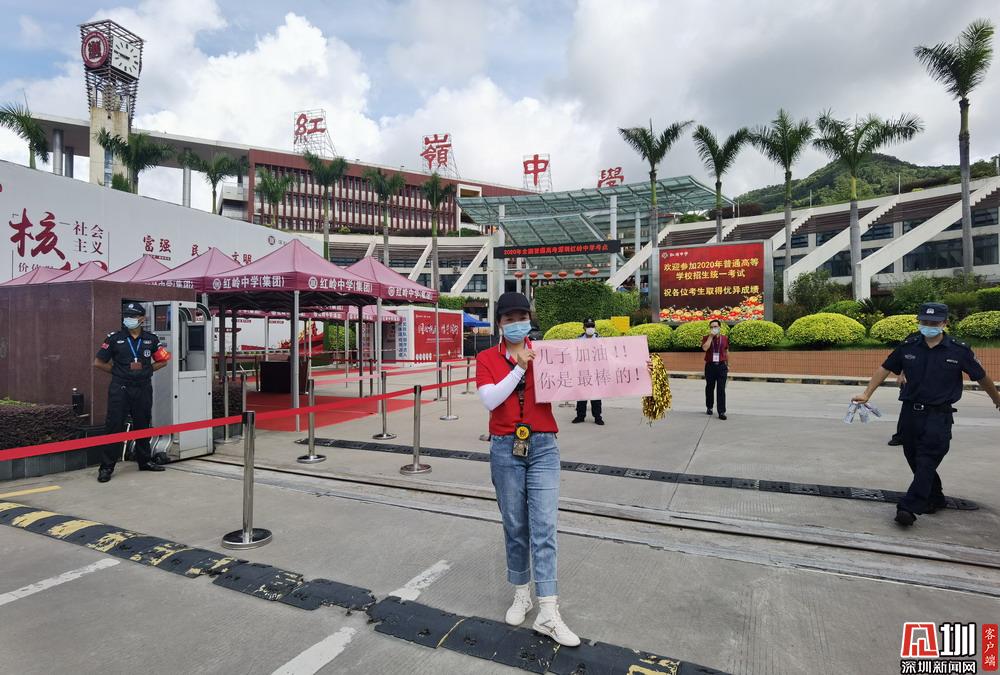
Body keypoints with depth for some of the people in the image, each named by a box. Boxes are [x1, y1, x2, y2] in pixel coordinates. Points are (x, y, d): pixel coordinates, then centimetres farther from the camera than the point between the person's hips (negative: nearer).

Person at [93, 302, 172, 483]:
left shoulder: (151, 339, 6)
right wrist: (118, 371, 1)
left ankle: (145, 461, 25)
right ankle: (106, 467, 5)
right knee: (114, 427, -3)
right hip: (120, 389, -2)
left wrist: (146, 370, 5)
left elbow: (163, 360, 15)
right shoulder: (114, 338, 0)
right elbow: (98, 362, 4)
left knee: (143, 425, 12)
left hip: (143, 389, 3)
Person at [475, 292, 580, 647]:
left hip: (543, 446, 0)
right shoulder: (486, 358, 2)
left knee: (544, 527, -3)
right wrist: (519, 368, -17)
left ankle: (548, 613, 5)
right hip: (505, 449, 0)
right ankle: (521, 594, 30)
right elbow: (490, 400, -12)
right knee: (515, 526, 11)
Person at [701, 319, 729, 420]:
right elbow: (705, 348, -22)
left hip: (721, 366, 0)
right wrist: (711, 336, -16)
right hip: (710, 366, 0)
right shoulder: (706, 338, -2)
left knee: (721, 389, -4)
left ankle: (721, 412, -3)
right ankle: (709, 407, 30)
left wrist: (727, 364, 19)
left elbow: (726, 352, 16)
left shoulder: (725, 338, 5)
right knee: (710, 388, 12)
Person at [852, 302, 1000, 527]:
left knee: (926, 462, -10)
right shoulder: (908, 346, 2)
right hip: (910, 412, 3)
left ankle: (909, 508, -12)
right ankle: (935, 499, 32)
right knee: (914, 458, 11)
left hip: (939, 416, -3)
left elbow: (981, 377, 11)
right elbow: (885, 368, 9)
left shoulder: (959, 350, -3)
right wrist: (867, 394, 4)